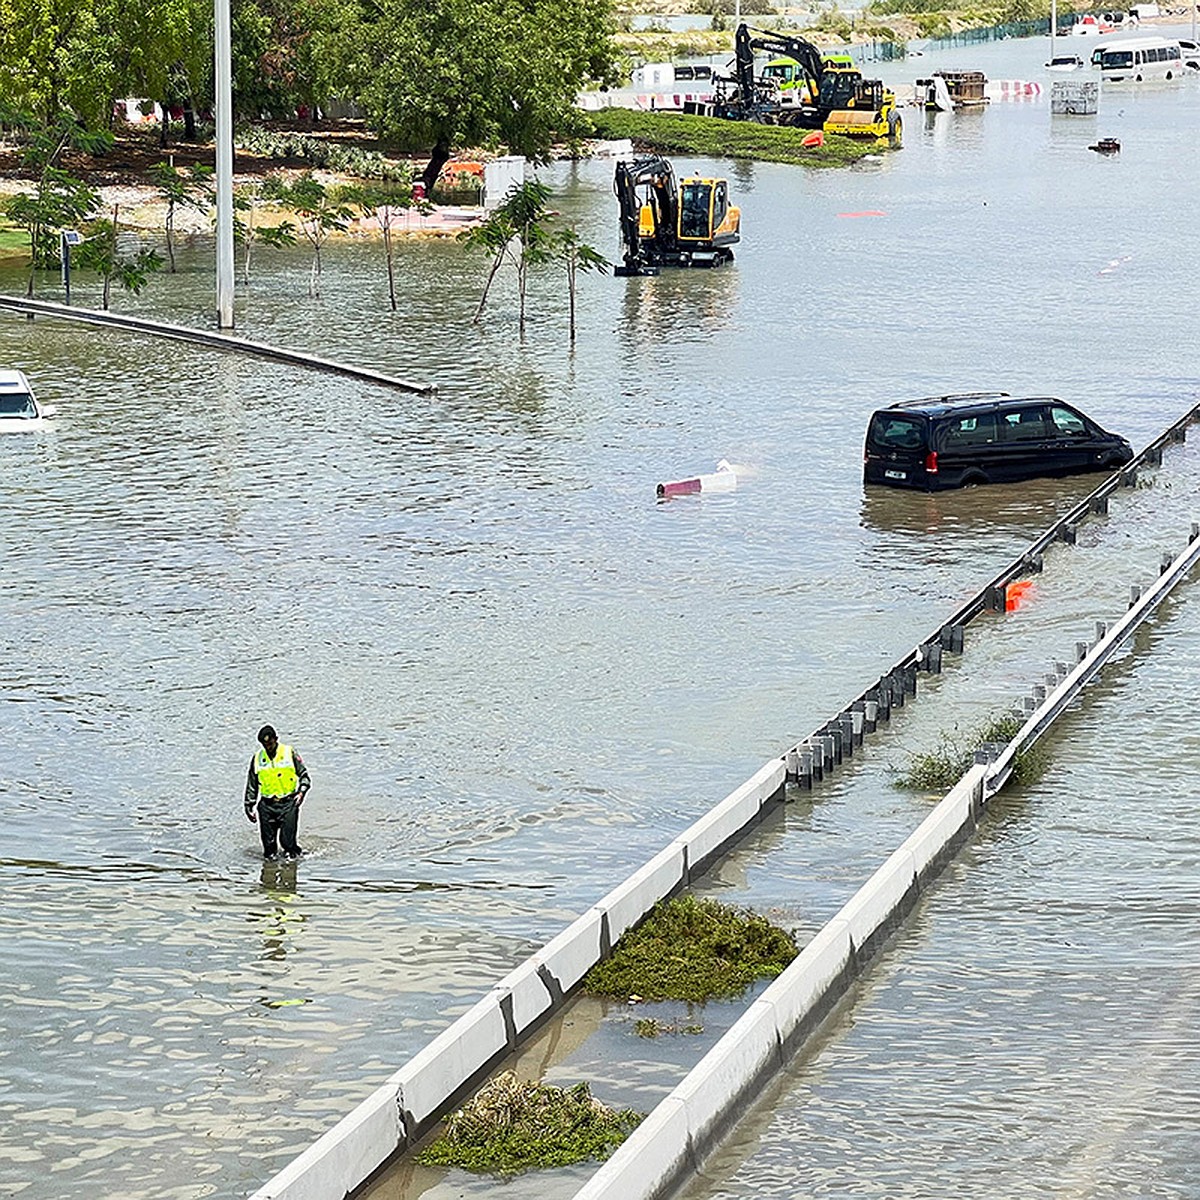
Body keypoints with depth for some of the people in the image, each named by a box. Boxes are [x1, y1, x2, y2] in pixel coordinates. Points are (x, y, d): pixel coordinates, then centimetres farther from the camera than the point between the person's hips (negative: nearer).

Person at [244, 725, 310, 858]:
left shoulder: (289, 753, -1)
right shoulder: (257, 758, 7)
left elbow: (304, 775, 6)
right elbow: (251, 785, 16)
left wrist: (301, 792, -11)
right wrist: (249, 806, 14)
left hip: (288, 803, -3)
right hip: (267, 806, 3)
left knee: (287, 840, -8)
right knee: (268, 841, 3)